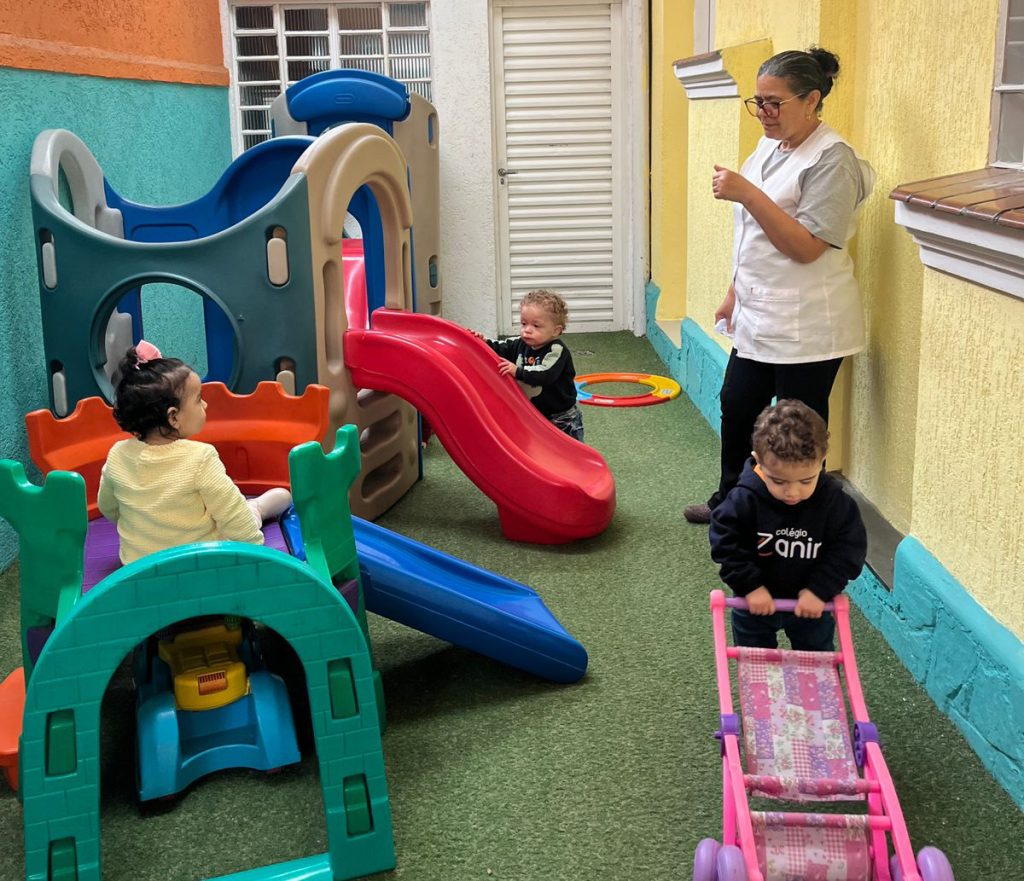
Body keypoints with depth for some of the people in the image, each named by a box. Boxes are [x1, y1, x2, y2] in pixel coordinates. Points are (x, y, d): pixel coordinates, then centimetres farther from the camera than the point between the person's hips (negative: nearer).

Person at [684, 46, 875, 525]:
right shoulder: (770, 146, 10)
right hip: (760, 316, 10)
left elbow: (806, 247, -24)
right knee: (736, 407, 20)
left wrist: (746, 193, -28)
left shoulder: (832, 160, -17)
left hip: (806, 327, -9)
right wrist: (736, 293, 20)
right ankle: (729, 501, 39)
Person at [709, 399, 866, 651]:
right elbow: (725, 543, -20)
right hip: (756, 602, -1)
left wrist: (820, 590, -22)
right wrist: (750, 586, -24)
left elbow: (850, 549, -17)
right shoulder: (744, 499, -27)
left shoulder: (834, 502, -24)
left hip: (812, 603, 1)